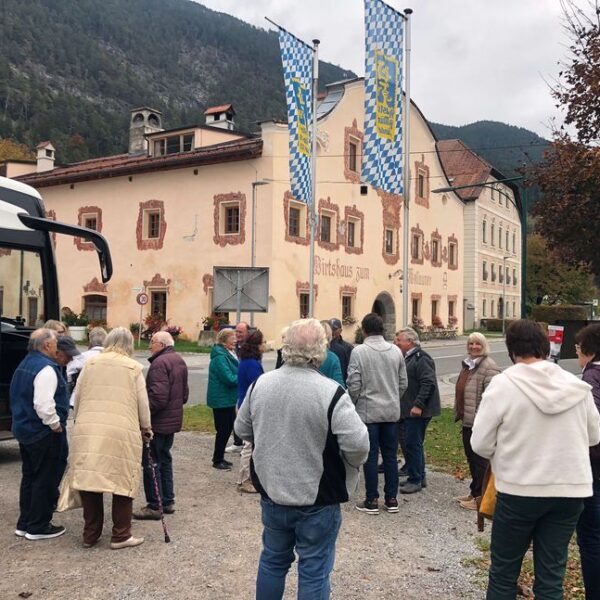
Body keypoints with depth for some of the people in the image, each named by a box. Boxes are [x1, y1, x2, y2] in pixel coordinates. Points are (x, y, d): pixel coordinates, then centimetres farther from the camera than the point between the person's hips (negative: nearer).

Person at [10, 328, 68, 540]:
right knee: (44, 479, 1)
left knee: (29, 476, 18)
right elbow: (43, 404, -28)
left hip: (23, 428, 10)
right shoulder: (46, 369, -20)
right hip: (44, 434, -10)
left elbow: (17, 397, 18)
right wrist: (56, 424, -15)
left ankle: (24, 523, 26)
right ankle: (38, 527, 9)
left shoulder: (24, 365, 11)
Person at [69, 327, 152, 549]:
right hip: (121, 431, -3)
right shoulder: (134, 367, 4)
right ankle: (121, 535, 10)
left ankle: (90, 535, 19)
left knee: (89, 479, 9)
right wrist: (145, 428, 21)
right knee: (123, 481, 6)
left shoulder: (90, 363, 11)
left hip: (87, 430, 3)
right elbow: (142, 403, 6)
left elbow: (77, 397, 15)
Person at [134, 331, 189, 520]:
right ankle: (168, 501, 27)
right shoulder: (179, 361, 12)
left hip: (157, 422, -10)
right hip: (173, 421, 10)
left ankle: (154, 506, 7)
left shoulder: (160, 363, -20)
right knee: (164, 459, 20)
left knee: (151, 462, 1)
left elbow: (158, 397, -27)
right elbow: (184, 394, 18)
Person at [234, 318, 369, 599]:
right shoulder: (331, 393, -22)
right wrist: (350, 466, -2)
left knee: (273, 558, 23)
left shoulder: (260, 384, -6)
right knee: (314, 570, 10)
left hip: (271, 493, 5)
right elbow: (358, 444, -23)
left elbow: (242, 429, 7)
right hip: (317, 499, -4)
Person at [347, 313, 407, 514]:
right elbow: (403, 383, 6)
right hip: (392, 411, 4)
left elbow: (353, 385, -12)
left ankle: (372, 501, 11)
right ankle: (391, 499, 19)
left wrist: (354, 404, 6)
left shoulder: (359, 351, -13)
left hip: (368, 411, -4)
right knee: (390, 455, 12)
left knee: (370, 456, 5)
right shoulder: (395, 350, 1)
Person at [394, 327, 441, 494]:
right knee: (414, 444, 16)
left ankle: (415, 480, 4)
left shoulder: (421, 358, -15)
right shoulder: (407, 358, 15)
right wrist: (403, 408, 17)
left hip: (418, 411, -10)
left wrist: (418, 405, -26)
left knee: (412, 444, -6)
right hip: (408, 410, 10)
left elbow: (429, 383, -23)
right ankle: (420, 477, 27)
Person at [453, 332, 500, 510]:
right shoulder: (468, 364, 15)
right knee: (471, 457, 18)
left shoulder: (488, 367, -15)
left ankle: (479, 496, 9)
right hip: (467, 420, 10)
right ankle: (474, 492, 30)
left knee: (479, 460, 0)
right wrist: (459, 412, 21)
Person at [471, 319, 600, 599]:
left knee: (503, 573, 13)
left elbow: (480, 444, -10)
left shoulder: (503, 384, -12)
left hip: (519, 491, -3)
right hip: (570, 490, 4)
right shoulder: (577, 385, 0)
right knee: (552, 576, 14)